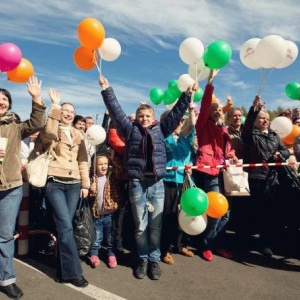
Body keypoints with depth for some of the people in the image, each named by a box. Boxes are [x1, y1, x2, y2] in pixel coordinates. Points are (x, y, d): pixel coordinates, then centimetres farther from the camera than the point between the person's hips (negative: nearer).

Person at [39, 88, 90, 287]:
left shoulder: (78, 134, 16)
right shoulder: (52, 131, 4)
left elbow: (83, 160, 14)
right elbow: (49, 133, -23)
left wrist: (85, 184, 8)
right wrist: (55, 106, -19)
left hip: (74, 184, 4)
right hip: (55, 182, -4)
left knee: (65, 225, 7)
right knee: (66, 226, -12)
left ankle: (64, 270, 18)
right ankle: (73, 272, -3)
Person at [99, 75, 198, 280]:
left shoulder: (160, 130, 9)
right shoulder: (131, 130, 6)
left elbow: (176, 113, 8)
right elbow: (116, 111, 3)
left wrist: (187, 95, 3)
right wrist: (107, 90, -1)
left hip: (157, 183, 1)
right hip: (137, 183, 0)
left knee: (155, 225, 7)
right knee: (140, 225, 8)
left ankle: (154, 260, 22)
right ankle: (143, 259, 24)